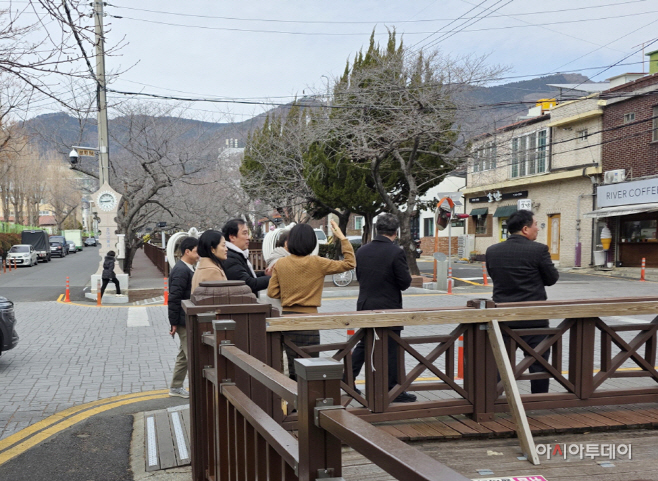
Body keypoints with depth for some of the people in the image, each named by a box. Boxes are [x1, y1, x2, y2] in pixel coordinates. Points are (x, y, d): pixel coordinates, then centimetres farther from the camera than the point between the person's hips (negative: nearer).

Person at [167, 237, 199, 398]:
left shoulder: (188, 269, 13)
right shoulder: (181, 271, -18)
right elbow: (173, 298, -21)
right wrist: (174, 323, -19)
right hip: (184, 321, -10)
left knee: (184, 355, 17)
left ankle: (175, 387, 27)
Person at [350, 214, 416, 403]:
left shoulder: (362, 251, 1)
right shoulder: (396, 252, -17)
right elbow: (405, 283, -14)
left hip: (365, 306, 6)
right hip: (388, 308, -5)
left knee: (363, 345, 19)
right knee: (391, 349, 4)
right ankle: (394, 390, 12)